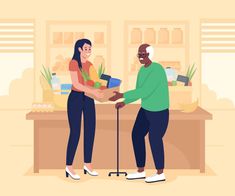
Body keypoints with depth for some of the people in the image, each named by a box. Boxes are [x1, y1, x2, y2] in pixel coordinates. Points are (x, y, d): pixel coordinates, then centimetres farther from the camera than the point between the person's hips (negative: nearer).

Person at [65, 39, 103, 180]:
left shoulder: (90, 65, 12)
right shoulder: (74, 63, -10)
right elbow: (76, 84, -19)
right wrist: (93, 91, -28)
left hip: (88, 99, 7)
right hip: (76, 98, -7)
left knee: (90, 131, 7)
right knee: (75, 133, -4)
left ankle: (88, 164, 19)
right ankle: (69, 166, 8)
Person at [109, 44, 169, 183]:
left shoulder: (157, 70, -24)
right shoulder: (142, 70, 6)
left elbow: (143, 92, -29)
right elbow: (139, 91, 14)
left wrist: (120, 96, -27)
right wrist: (125, 103, 6)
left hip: (159, 111, -9)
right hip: (146, 109, 9)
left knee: (155, 140, 2)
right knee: (137, 135, 9)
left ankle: (160, 173, 22)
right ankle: (141, 171, 22)